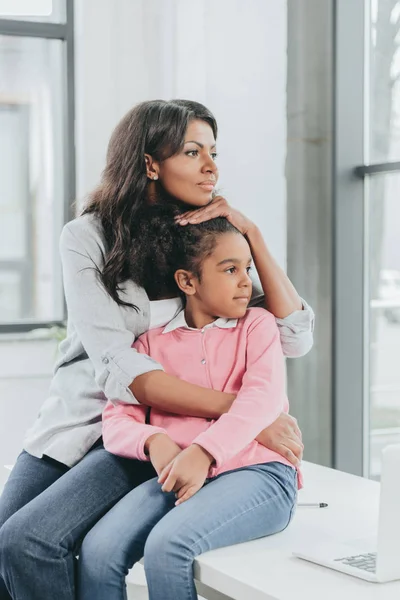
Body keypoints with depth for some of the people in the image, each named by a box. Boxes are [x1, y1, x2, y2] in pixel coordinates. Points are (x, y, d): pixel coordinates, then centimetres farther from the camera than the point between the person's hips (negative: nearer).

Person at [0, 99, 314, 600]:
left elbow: (295, 339, -6)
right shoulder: (87, 238, -5)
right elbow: (118, 367, -17)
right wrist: (239, 410, -24)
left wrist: (250, 234, -11)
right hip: (74, 422, 1)